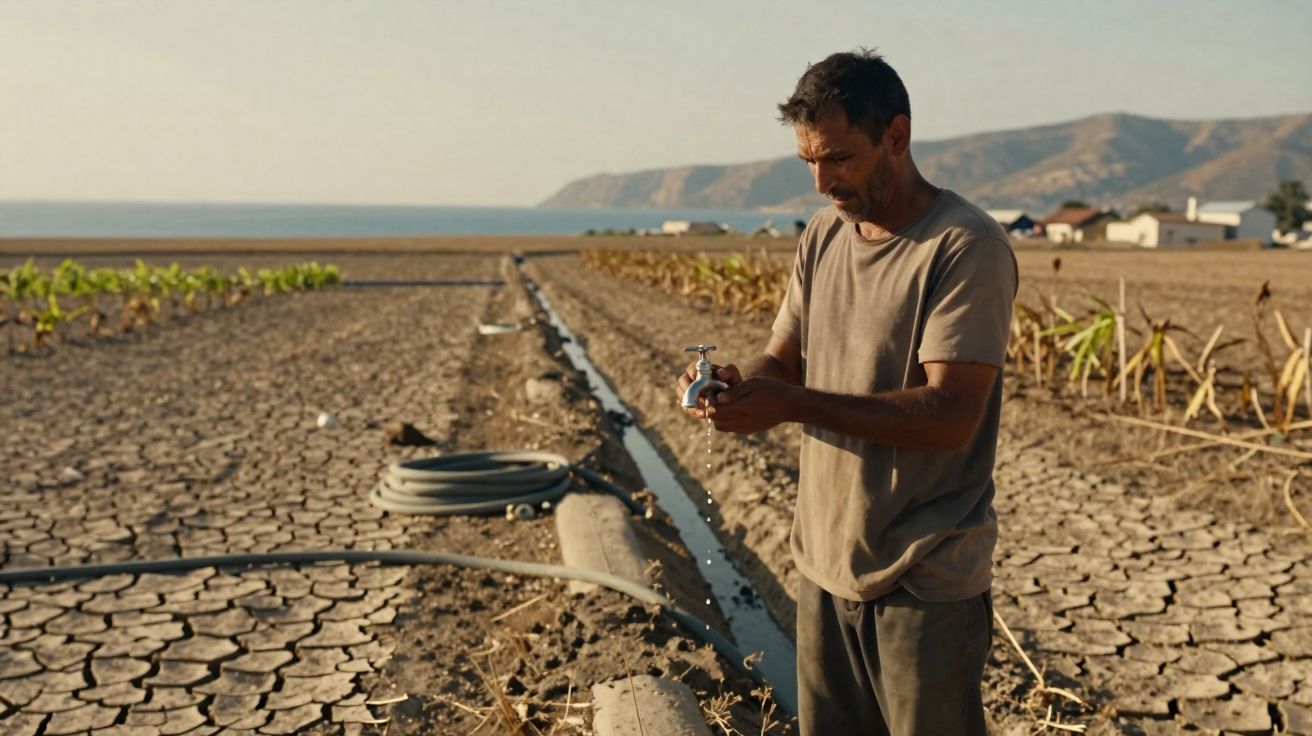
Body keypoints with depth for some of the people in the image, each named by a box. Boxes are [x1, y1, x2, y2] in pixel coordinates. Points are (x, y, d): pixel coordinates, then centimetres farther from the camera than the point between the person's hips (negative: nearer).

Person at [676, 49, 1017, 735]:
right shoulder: (824, 235, 7)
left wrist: (792, 404, -27)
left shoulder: (967, 247, -16)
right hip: (826, 565, 6)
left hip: (925, 582, -6)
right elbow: (783, 356, 11)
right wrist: (740, 385, -12)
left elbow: (950, 416, -22)